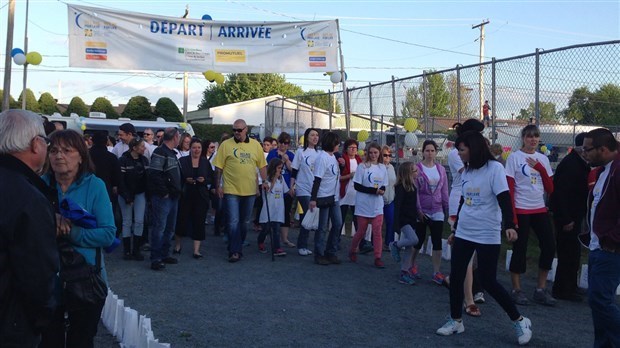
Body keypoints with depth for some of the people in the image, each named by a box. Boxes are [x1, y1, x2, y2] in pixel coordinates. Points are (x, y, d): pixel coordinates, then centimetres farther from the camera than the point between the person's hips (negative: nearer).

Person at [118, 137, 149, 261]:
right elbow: (121, 180, -12)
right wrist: (127, 197, -15)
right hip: (126, 194, -4)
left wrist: (147, 194, -2)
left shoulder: (144, 160, 4)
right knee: (127, 222, 3)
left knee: (139, 221, -1)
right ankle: (127, 250, 11)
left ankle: (136, 250, 7)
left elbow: (147, 177, 6)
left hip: (140, 194, 4)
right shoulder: (123, 160, -11)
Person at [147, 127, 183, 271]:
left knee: (169, 228, 16)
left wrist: (177, 190, 15)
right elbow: (154, 174, -23)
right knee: (159, 228, -5)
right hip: (162, 198, -10)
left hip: (173, 197, 10)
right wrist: (164, 192, -19)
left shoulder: (172, 153, 17)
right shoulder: (160, 153, -14)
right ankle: (156, 259, 2)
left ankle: (164, 254, 27)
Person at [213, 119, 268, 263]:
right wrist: (218, 186, -4)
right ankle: (235, 251, 1)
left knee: (244, 222, 14)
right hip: (231, 190, -3)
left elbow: (262, 165, 11)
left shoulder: (255, 145, 6)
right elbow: (218, 167, -1)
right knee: (233, 222, -5)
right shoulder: (226, 144, -2)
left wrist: (264, 181, 2)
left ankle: (238, 247, 30)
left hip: (250, 190, 3)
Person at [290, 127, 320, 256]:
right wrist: (291, 187, -8)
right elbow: (294, 171, -2)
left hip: (316, 190, 5)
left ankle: (303, 245, 14)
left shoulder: (318, 153, 11)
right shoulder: (301, 151, -2)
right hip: (303, 190, -5)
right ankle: (302, 246, 2)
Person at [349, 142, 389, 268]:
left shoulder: (382, 167, 8)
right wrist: (373, 190, -18)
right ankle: (352, 251, 30)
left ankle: (378, 258, 3)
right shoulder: (362, 166, -6)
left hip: (377, 205, 3)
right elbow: (357, 186, -10)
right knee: (361, 231, 7)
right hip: (363, 204, -3)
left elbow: (384, 186, 13)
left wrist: (381, 190, -12)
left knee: (377, 231, -2)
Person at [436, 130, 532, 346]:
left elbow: (504, 200, -17)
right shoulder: (466, 171, 10)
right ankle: (456, 321, 21)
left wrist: (509, 226, -29)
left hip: (487, 235, -7)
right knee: (456, 277, 6)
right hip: (463, 233, 7)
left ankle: (519, 321, 15)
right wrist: (455, 229, 22)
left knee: (488, 281, -4)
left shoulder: (494, 168, -11)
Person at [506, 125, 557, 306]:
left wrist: (540, 168, -6)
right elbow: (509, 189, -8)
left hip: (539, 209, 5)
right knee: (520, 249, 0)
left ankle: (541, 289, 17)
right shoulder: (514, 157, -5)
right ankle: (516, 290, 14)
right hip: (521, 210, -5)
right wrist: (512, 215, -14)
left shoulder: (543, 159, 10)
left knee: (549, 246, 3)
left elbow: (550, 189, 6)